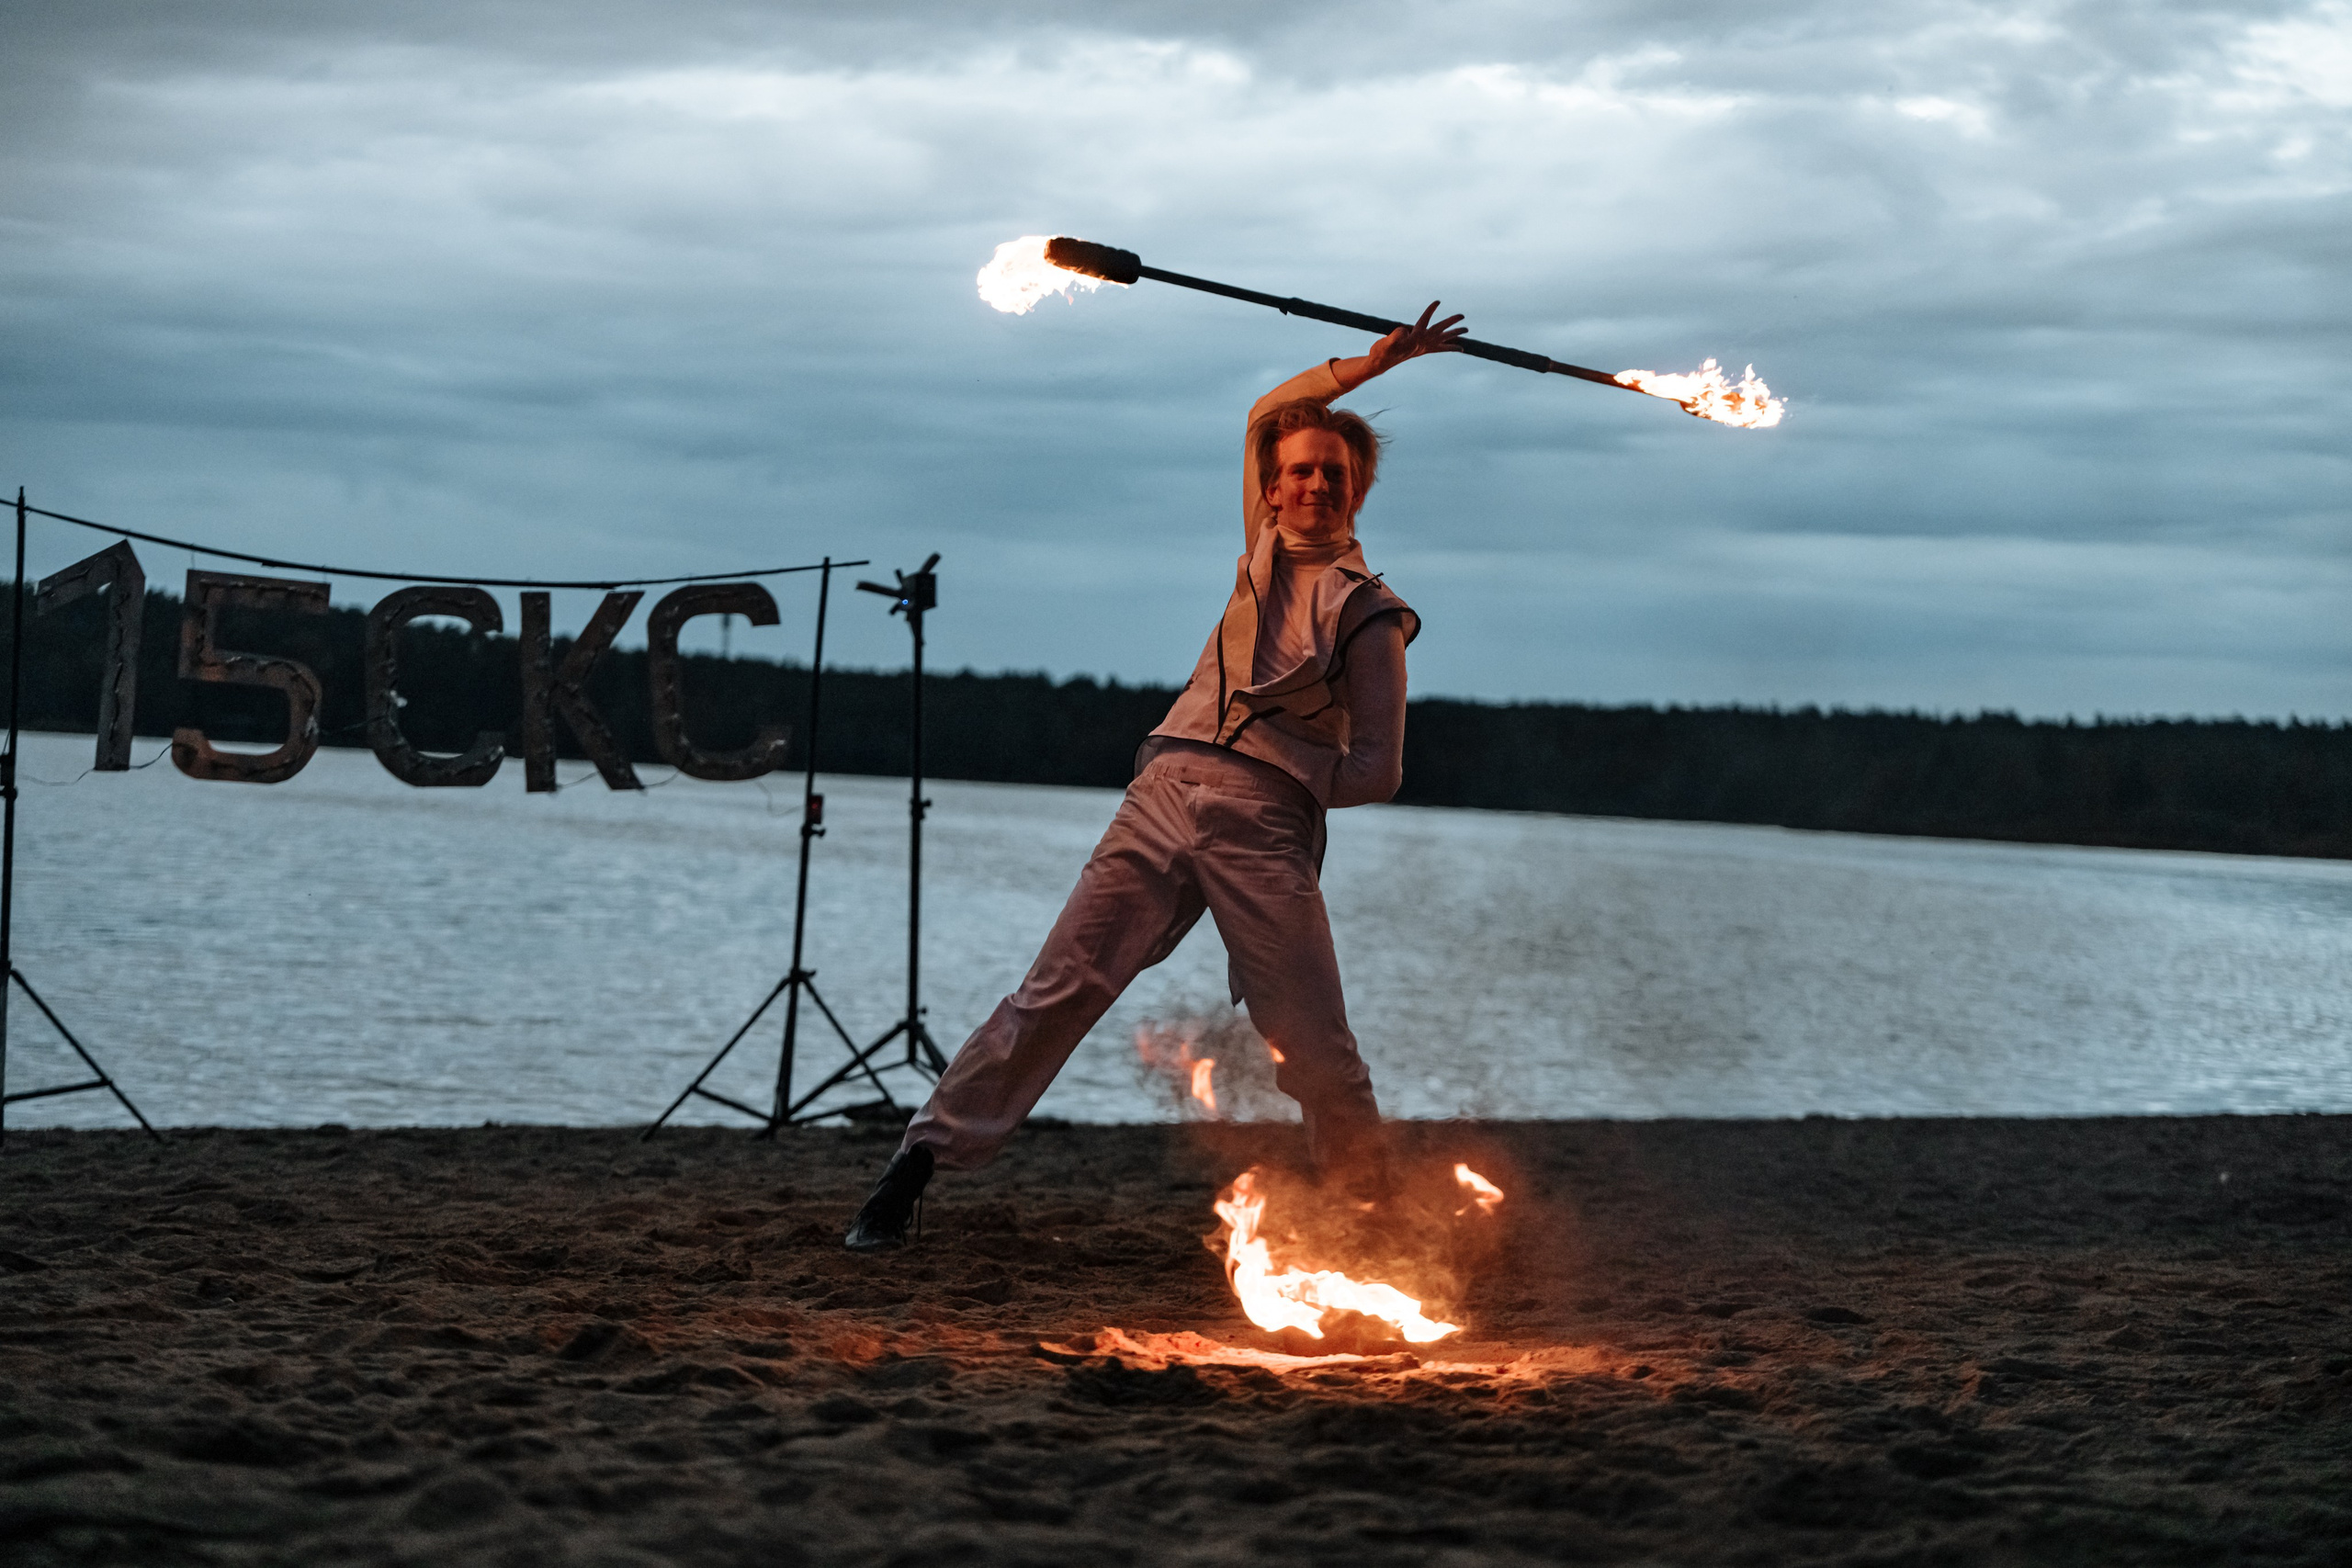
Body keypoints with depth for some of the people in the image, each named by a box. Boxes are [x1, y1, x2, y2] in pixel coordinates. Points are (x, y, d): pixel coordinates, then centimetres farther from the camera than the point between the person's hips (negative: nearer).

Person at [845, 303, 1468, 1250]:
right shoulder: (1266, 551, 21)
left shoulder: (1369, 614, 9)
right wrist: (1374, 363, 20)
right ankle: (921, 1163, -11)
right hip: (1165, 794, 3)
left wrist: (1285, 785, -2)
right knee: (1062, 985, -9)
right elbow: (1268, 418, 26)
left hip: (1268, 825, -2)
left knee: (1313, 1045, -8)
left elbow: (1378, 769, 7)